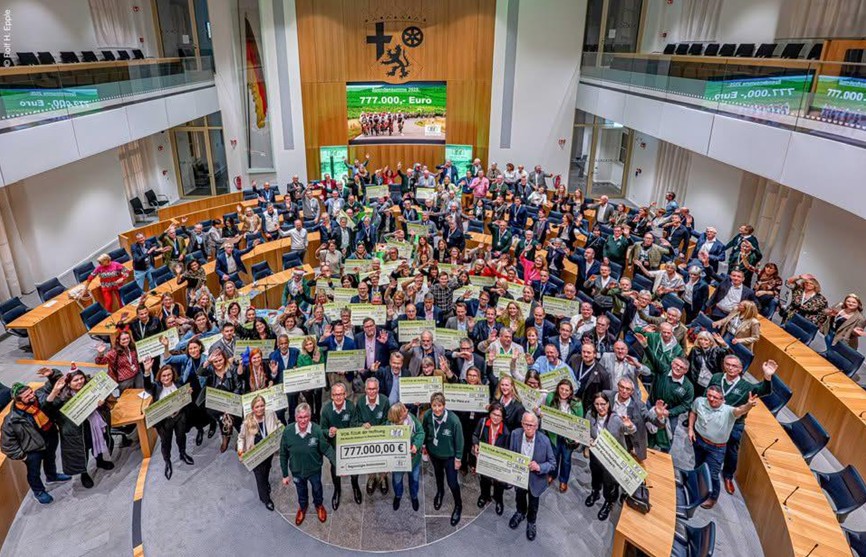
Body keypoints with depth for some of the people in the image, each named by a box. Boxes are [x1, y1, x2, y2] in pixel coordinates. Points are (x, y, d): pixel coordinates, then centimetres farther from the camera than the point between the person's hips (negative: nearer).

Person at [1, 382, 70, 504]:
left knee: (51, 460, 33)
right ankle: (38, 491, 50)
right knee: (34, 473, 21)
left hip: (51, 439, 4)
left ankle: (52, 476, 64)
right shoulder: (12, 419, -33)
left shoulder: (40, 396, -26)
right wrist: (20, 454, -12)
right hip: (33, 449, -4)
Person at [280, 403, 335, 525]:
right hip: (296, 470, 1)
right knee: (301, 491, 30)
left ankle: (319, 505, 61)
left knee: (317, 489, 28)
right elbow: (283, 455, -13)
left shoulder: (317, 430, -32)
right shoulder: (288, 431, -27)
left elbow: (327, 449, -20)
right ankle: (302, 507, 62)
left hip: (314, 469, -1)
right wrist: (285, 474, -4)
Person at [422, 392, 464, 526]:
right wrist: (424, 445, 8)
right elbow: (425, 432, -4)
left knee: (452, 482, 8)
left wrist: (458, 458, -12)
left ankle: (458, 505, 37)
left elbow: (459, 440, -20)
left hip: (449, 455, -3)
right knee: (438, 474, 30)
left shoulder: (453, 420, -34)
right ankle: (440, 492, 61)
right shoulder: (427, 416, -25)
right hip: (433, 452, 3)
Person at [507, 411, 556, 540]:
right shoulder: (515, 434, -23)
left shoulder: (544, 441, -29)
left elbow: (553, 463, -19)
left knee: (533, 504, 24)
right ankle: (520, 513, 64)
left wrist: (539, 467, -35)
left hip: (535, 479, -2)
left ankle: (531, 522, 55)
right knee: (519, 498, 31)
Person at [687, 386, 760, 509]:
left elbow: (739, 410, -52)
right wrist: (690, 428, -3)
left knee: (711, 474, 4)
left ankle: (712, 497, 34)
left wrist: (748, 405, -74)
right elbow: (693, 412, 5)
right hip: (698, 439, 3)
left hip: (716, 448, -3)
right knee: (698, 465, 25)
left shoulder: (727, 411, -29)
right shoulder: (699, 401, -17)